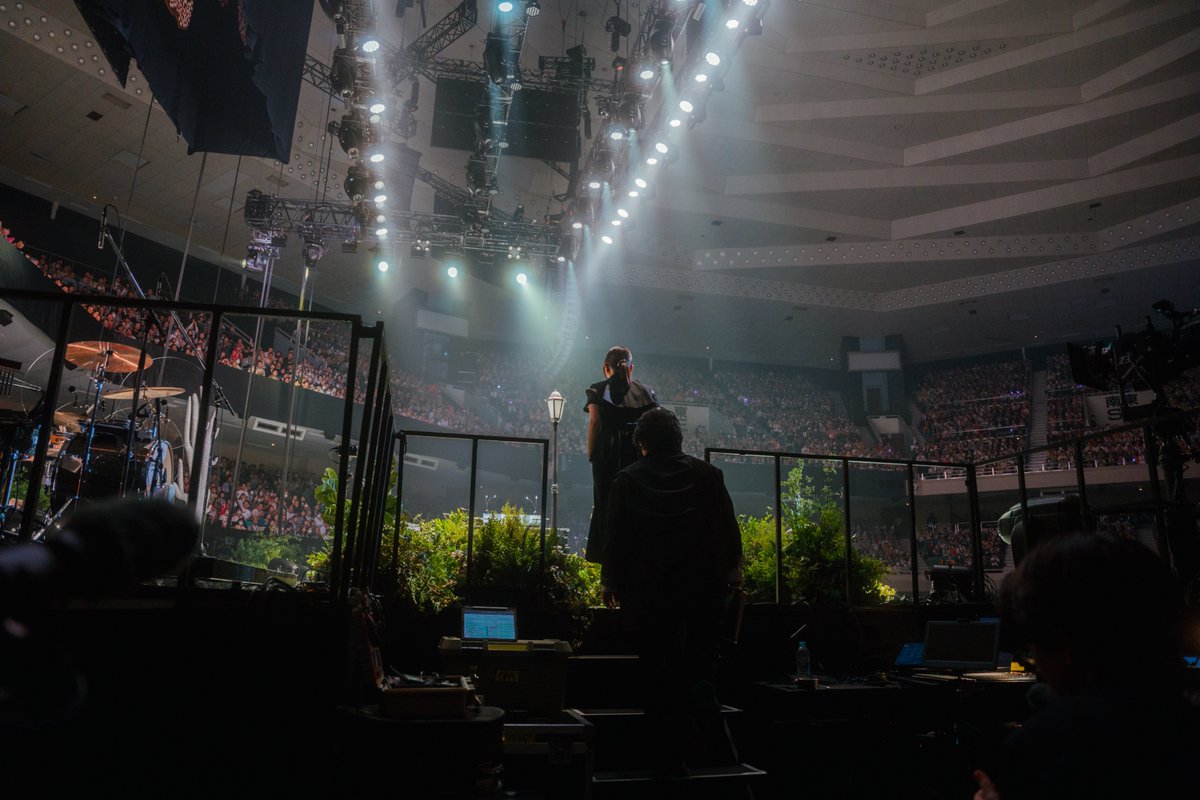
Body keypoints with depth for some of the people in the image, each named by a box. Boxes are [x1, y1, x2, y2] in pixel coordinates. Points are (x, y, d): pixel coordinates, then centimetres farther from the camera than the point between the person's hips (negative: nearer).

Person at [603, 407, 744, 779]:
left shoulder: (627, 480, 0)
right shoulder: (707, 474, 1)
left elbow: (616, 536, 0)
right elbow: (727, 526, 3)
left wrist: (612, 581, 9)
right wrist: (733, 568, 13)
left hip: (648, 588, -1)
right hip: (704, 584, 1)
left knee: (658, 671, 7)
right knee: (701, 663, 14)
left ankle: (671, 755, 9)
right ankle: (710, 734, -10)